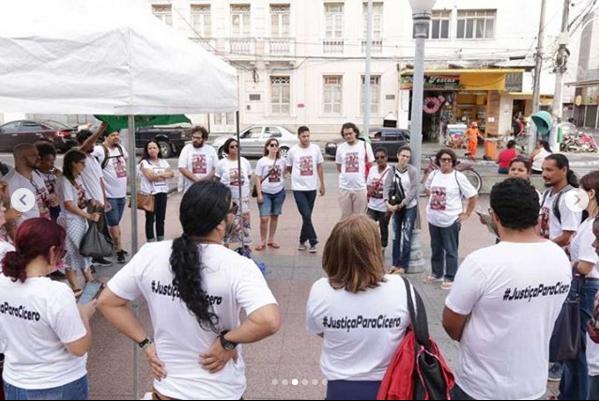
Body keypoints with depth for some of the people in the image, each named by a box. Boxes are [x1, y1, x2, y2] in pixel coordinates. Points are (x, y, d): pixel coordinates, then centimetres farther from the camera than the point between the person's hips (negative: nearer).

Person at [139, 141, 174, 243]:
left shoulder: (163, 162, 14)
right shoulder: (145, 162, -3)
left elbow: (171, 174, 3)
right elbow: (151, 176, -16)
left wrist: (159, 174, -12)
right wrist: (164, 174, -5)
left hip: (163, 192, 5)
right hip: (150, 193, -5)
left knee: (161, 218, 10)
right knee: (150, 218, 0)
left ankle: (161, 240, 19)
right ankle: (150, 241, 6)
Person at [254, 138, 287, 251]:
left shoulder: (282, 161, 0)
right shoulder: (262, 161, -7)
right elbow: (258, 178, -6)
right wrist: (259, 194, -11)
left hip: (279, 192, 3)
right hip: (265, 193, -3)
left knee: (275, 216, 11)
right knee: (264, 218, -8)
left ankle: (271, 240, 23)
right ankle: (262, 242, 7)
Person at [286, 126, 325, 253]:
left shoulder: (315, 149, 1)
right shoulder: (292, 151, -4)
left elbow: (319, 167, 8)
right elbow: (288, 168, 10)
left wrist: (322, 185, 8)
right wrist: (298, 176, 10)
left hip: (312, 187, 3)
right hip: (298, 188, -3)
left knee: (307, 216, 10)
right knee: (306, 215, -11)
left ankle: (303, 241, 24)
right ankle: (313, 241, -2)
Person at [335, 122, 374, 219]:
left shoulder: (365, 145, -2)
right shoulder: (340, 147, 4)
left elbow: (370, 166, 3)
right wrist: (347, 175, 7)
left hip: (361, 187, -2)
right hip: (344, 187, 2)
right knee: (345, 216, 10)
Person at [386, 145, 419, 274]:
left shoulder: (413, 171, -12)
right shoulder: (392, 170, -1)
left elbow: (413, 191, -15)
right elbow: (387, 187, -5)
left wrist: (401, 205, -18)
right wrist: (387, 202, -21)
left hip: (410, 207, -4)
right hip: (397, 207, 5)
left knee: (406, 236, -3)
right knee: (396, 236, 12)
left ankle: (403, 265, 6)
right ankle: (395, 263, 23)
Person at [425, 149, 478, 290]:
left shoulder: (458, 177, -12)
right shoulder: (434, 174, 4)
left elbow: (473, 196, -9)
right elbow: (428, 188, 25)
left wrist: (467, 214, -8)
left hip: (450, 220, -5)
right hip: (433, 219, 6)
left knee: (450, 251, 4)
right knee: (436, 248, 17)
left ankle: (449, 278, 15)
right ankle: (436, 273, 32)